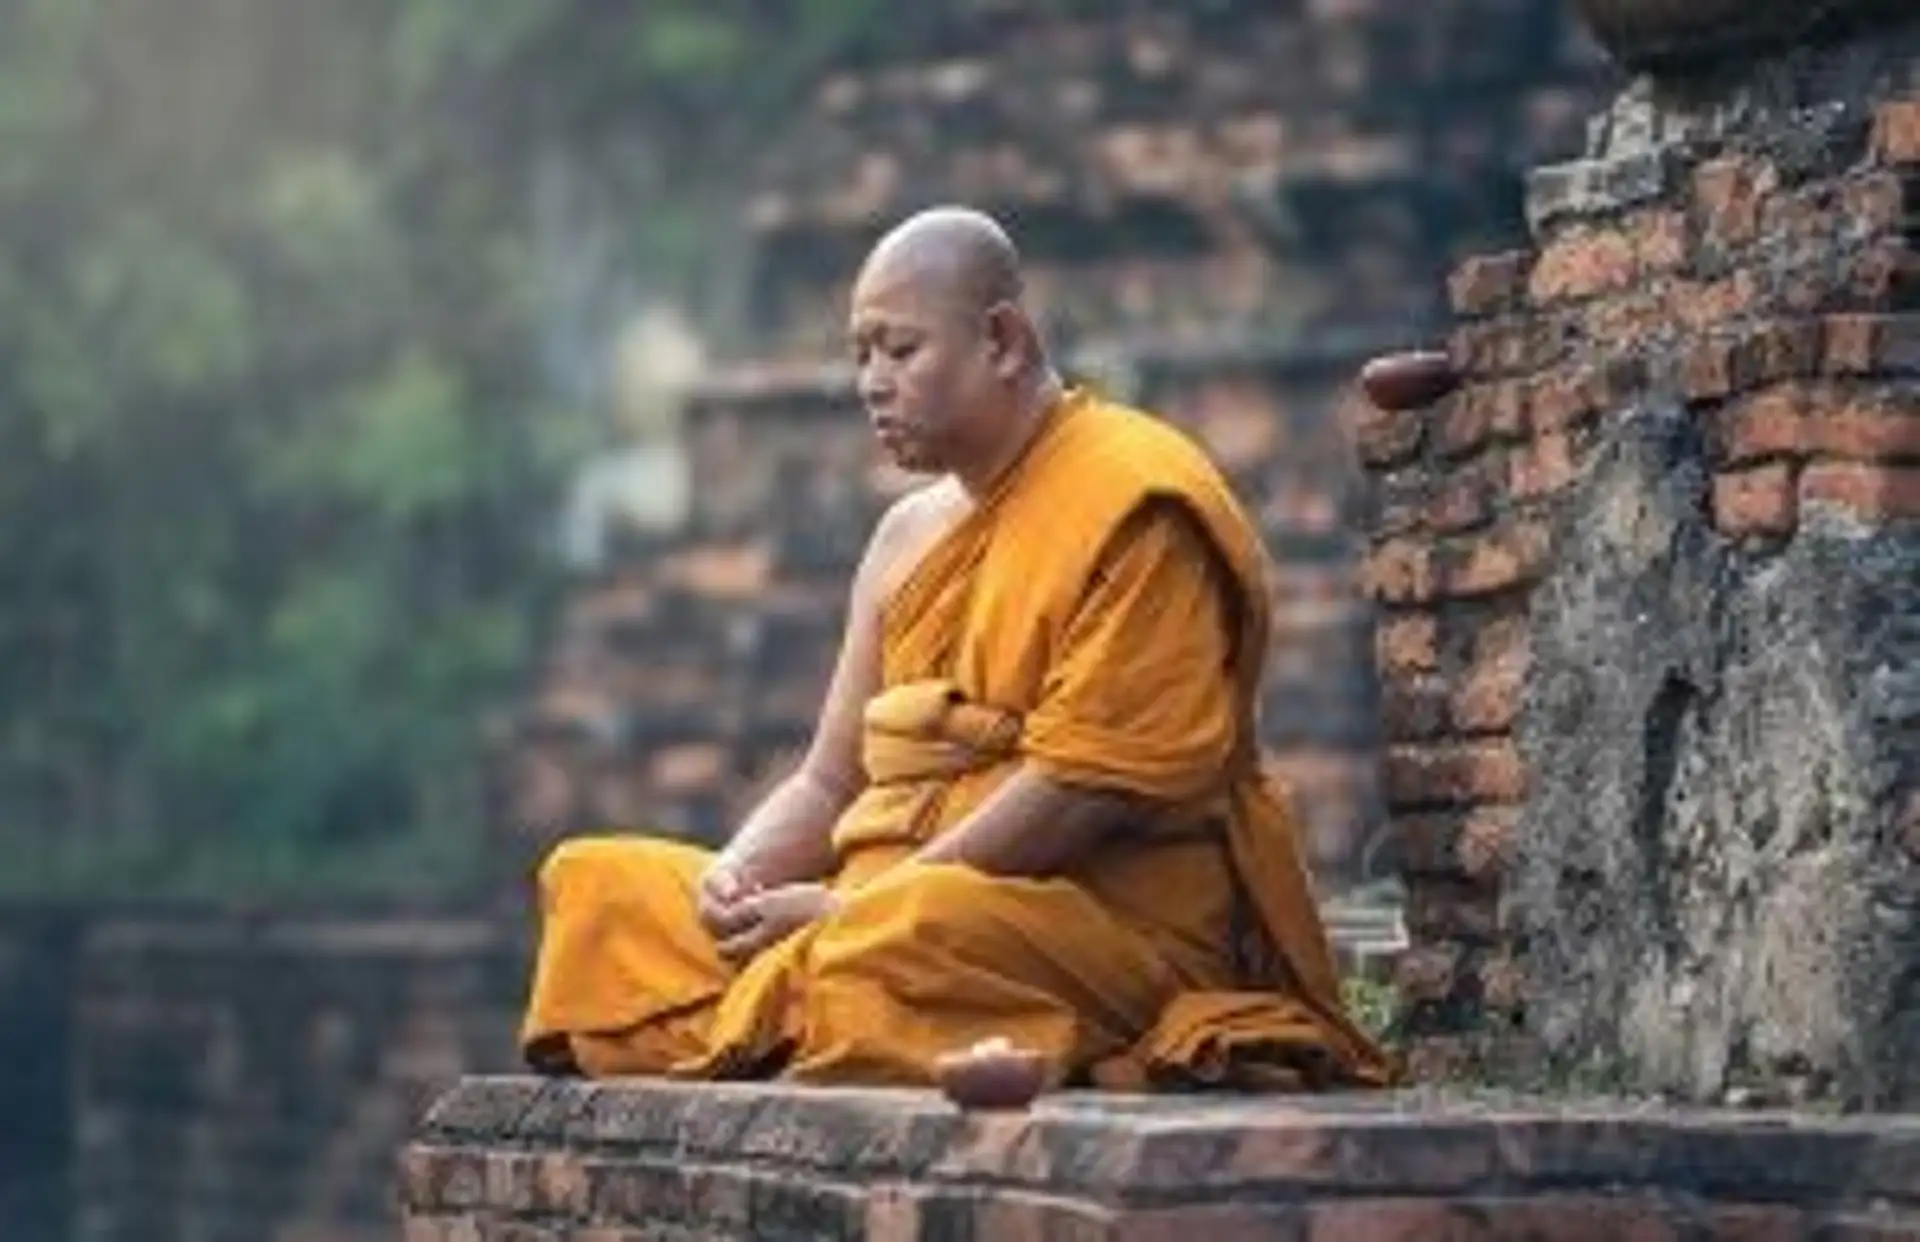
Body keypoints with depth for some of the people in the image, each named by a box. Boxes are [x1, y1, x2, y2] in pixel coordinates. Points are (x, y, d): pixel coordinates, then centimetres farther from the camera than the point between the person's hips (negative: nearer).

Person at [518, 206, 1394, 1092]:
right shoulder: (910, 535, 19)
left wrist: (851, 909, -17)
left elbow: (1084, 791, -16)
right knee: (594, 879, -1)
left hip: (1111, 916, -9)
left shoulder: (1132, 504, -8)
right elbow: (828, 784, 18)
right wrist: (741, 872, -5)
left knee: (907, 934, -41)